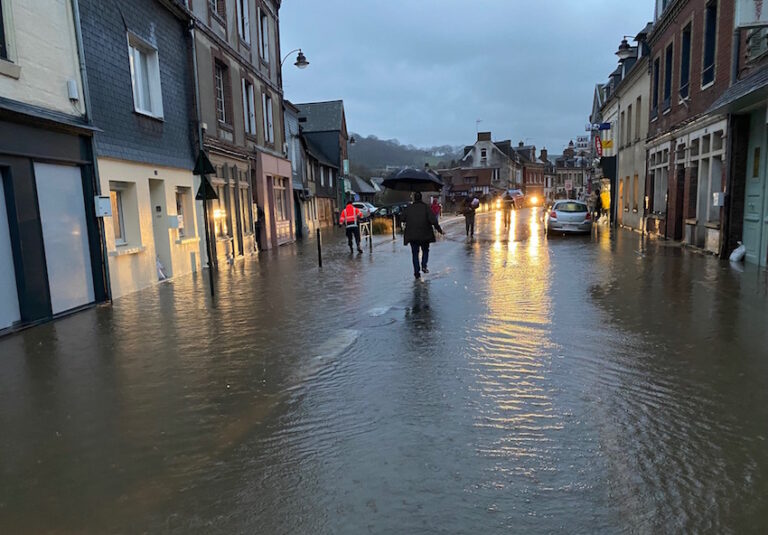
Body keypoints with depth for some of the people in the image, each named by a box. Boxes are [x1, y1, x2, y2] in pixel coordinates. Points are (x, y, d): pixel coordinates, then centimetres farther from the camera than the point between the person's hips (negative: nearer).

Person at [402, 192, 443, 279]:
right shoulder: (425, 207, -6)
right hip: (424, 234, -1)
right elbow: (433, 220, -12)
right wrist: (439, 229, -5)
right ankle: (424, 266, 0)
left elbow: (403, 219, 8)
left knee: (415, 253, 8)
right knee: (425, 250, 20)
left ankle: (417, 272, 1)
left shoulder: (409, 208, -1)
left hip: (412, 235, 1)